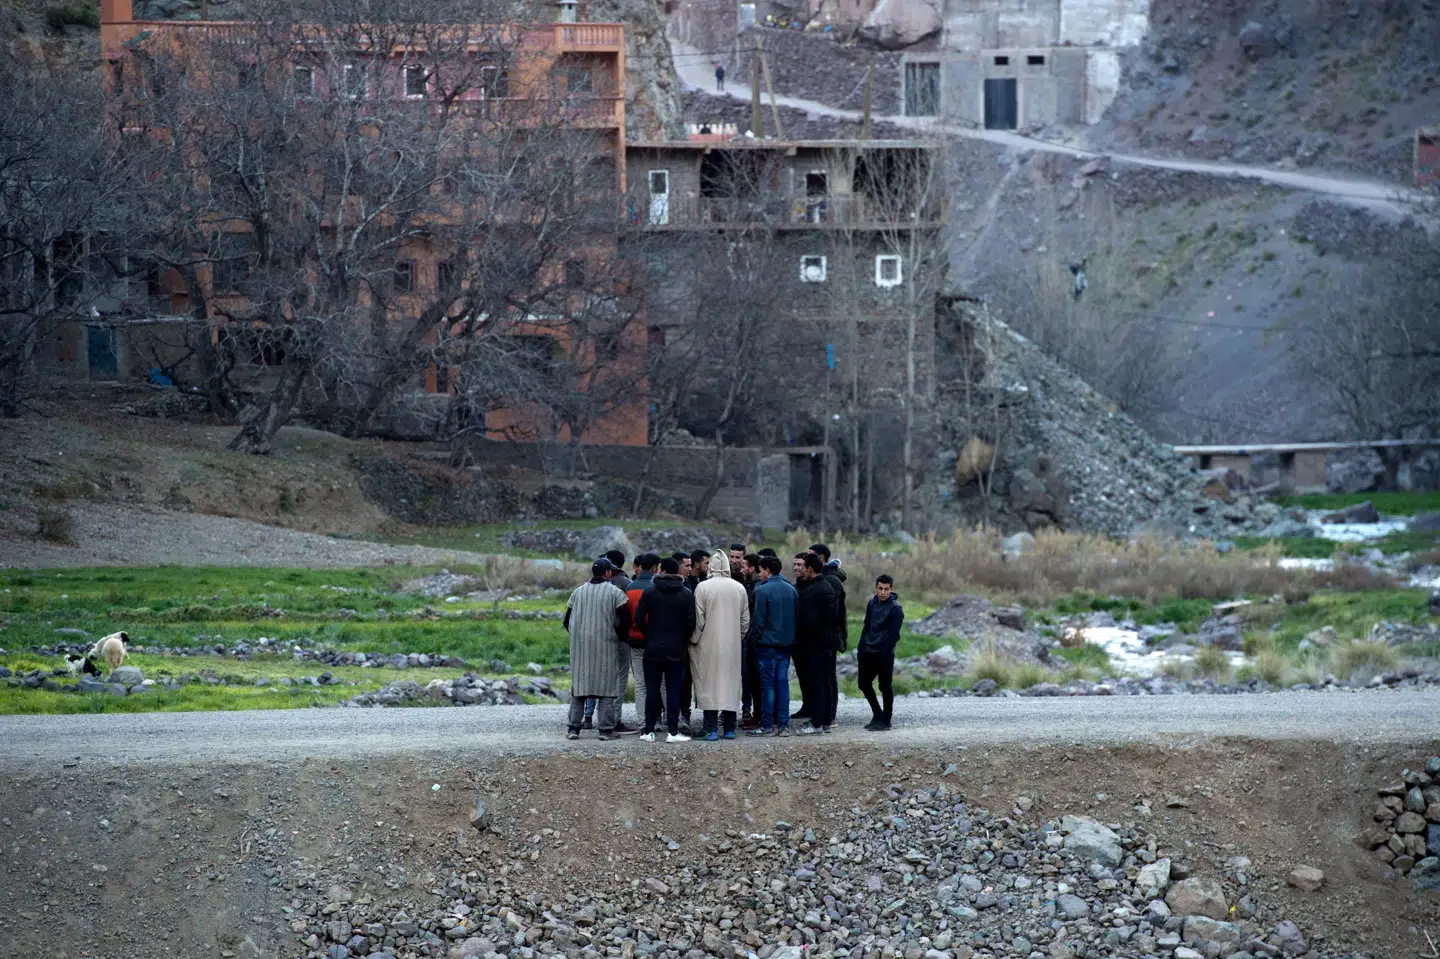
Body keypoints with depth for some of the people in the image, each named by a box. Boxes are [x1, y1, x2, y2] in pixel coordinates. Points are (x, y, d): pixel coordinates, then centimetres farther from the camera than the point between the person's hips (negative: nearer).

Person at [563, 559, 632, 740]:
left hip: (580, 646, 4)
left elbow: (567, 621, 11)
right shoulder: (614, 592, -5)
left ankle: (573, 728, 8)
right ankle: (605, 729, -1)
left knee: (578, 685, 9)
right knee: (606, 687, 2)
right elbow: (625, 620, -11)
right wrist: (620, 637, 5)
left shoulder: (578, 592, 8)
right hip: (606, 646, -4)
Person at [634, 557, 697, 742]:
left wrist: (649, 636, 11)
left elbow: (639, 619, -4)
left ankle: (649, 731, 6)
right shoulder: (687, 594, -3)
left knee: (652, 690, 6)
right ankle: (673, 731, -2)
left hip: (653, 649, 0)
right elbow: (691, 623, -5)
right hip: (676, 650, 0)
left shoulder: (649, 592, -2)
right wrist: (684, 641, 11)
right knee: (673, 690, 2)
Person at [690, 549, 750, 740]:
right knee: (731, 684, 10)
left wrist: (694, 639, 6)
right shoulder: (739, 588, 2)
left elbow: (698, 620, -9)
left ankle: (711, 729, -4)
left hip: (709, 645, -3)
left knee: (710, 684, 0)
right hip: (733, 646, 3)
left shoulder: (703, 588, -10)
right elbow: (745, 620, 8)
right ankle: (729, 729, 11)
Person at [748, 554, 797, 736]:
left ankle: (768, 726, -1)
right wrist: (790, 636, 16)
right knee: (782, 683, 9)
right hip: (786, 643, 6)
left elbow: (759, 619, -12)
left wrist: (758, 638, 0)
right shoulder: (791, 590, 8)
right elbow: (796, 617, 11)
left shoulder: (763, 590, -12)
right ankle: (783, 725, 8)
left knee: (767, 685, -1)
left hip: (768, 644, -6)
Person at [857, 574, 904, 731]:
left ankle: (885, 721, 8)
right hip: (868, 653, 7)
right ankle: (877, 715, 24)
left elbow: (894, 634, -13)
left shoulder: (895, 608, -10)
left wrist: (885, 651, -19)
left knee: (885, 686, -1)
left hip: (884, 654, -7)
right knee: (864, 683, 10)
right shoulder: (872, 604, 10)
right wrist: (861, 648, 8)